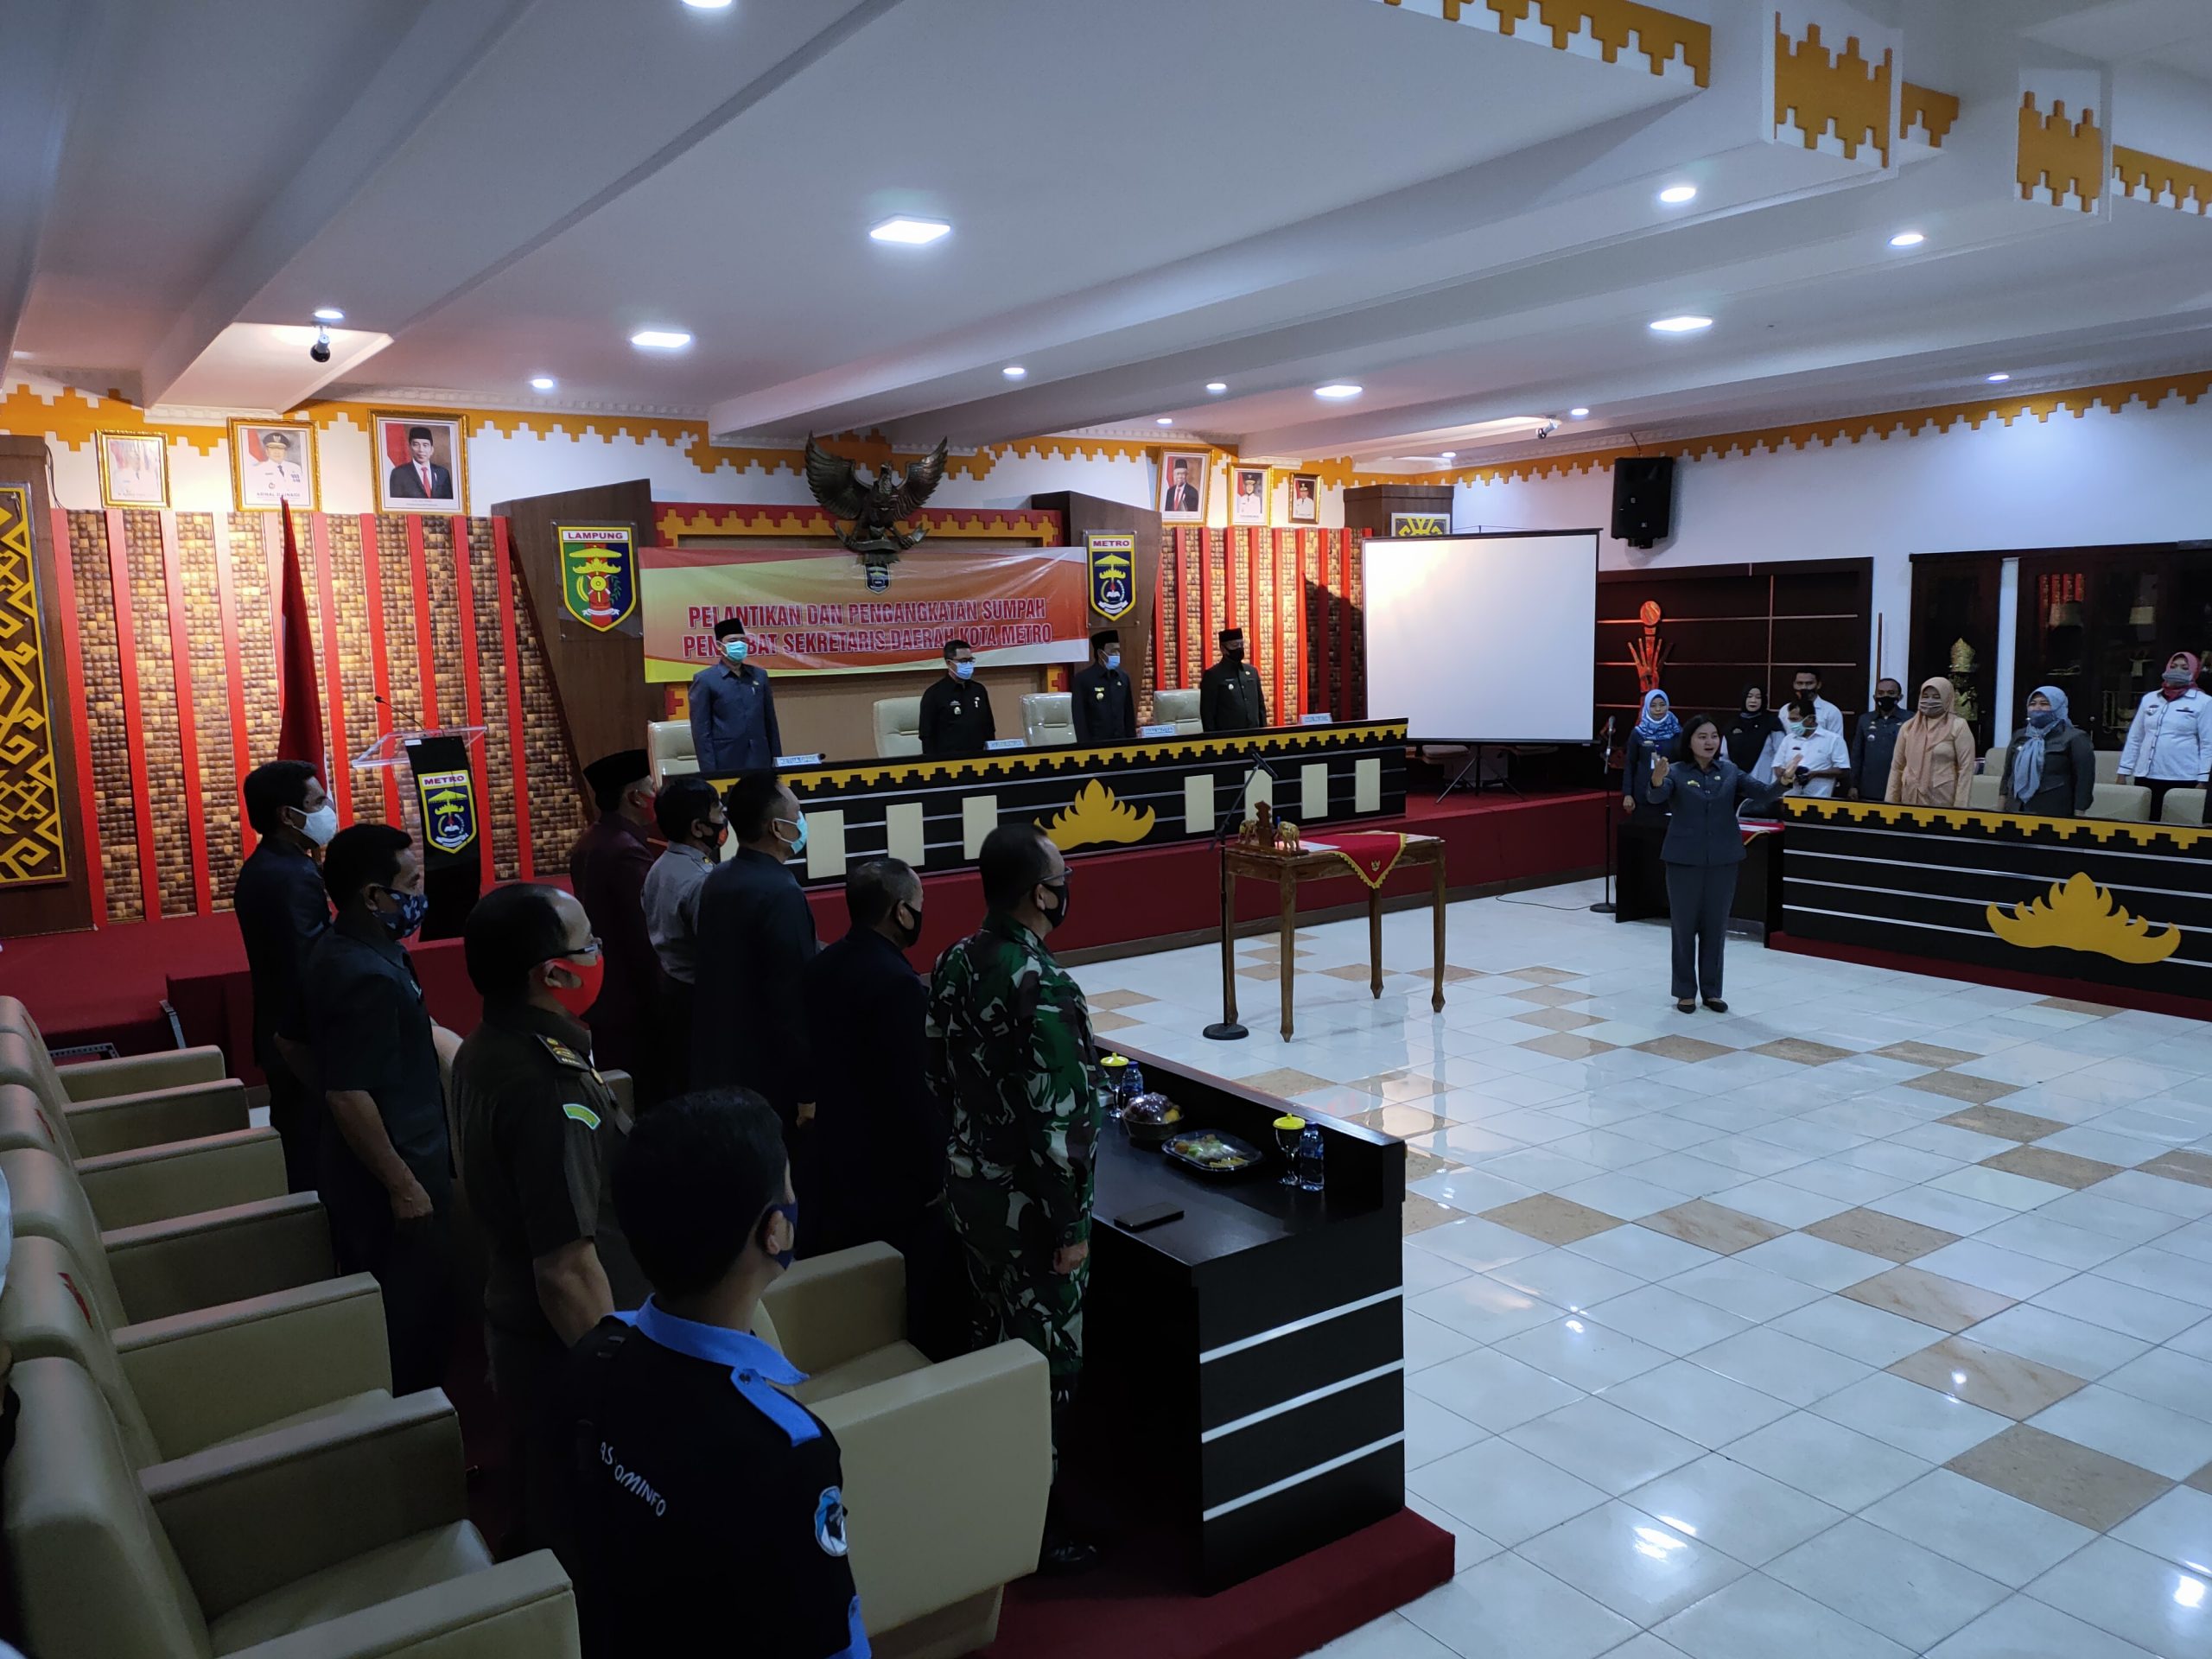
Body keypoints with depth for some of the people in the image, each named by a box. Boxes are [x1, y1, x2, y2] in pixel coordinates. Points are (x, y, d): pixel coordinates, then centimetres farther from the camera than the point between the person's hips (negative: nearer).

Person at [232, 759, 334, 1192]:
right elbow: (308, 973, -26)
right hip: (304, 1041, -10)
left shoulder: (259, 867, 9)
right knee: (313, 1155, -1)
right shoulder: (295, 877, -23)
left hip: (279, 1035, 10)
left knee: (291, 1146, 19)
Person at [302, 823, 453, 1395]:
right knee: (414, 1312, 3)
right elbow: (348, 1095, -28)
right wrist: (403, 1185, -23)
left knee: (377, 1303, 22)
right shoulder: (364, 975, -26)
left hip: (367, 1165, 10)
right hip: (386, 1173, -10)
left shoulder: (340, 951, 5)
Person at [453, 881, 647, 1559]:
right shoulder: (551, 1090, -30)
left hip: (519, 1332, 9)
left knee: (544, 1516, 25)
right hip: (569, 1352, -9)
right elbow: (567, 1272, -29)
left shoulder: (483, 1052, 1)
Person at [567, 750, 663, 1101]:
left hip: (602, 994, 10)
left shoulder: (588, 842, 9)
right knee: (645, 1097, -1)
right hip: (632, 1000, -10)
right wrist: (660, 1004, -15)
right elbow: (644, 938, -22)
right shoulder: (628, 852, -21)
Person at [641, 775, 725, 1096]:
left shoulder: (660, 868, 4)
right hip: (698, 999, -9)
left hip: (668, 992, 9)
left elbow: (653, 933, 10)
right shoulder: (701, 880, -24)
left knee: (675, 1088, 18)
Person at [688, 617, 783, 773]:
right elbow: (701, 730, -5)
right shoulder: (705, 680, -2)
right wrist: (709, 770, -10)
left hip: (760, 761, 4)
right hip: (726, 763, -4)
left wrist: (777, 760, 11)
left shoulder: (760, 675, 12)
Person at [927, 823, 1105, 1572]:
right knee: (1044, 1364, 7)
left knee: (995, 1342, 22)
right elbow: (1057, 1122, -25)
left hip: (967, 1183, 8)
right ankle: (1035, 1528, 21)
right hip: (1027, 1202, -8)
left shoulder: (954, 963, -1)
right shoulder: (1044, 988, -27)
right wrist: (1071, 1226, -16)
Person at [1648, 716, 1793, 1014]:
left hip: (1723, 860, 3)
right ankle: (1685, 992, 15)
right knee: (1684, 926, 5)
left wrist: (1782, 783, -28)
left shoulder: (1730, 771, 3)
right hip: (1684, 860, -3)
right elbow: (1657, 796, -25)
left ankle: (1712, 991, 21)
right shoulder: (1676, 772, -7)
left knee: (1715, 927, 10)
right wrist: (1657, 780, -49)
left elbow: (1762, 795, -6)